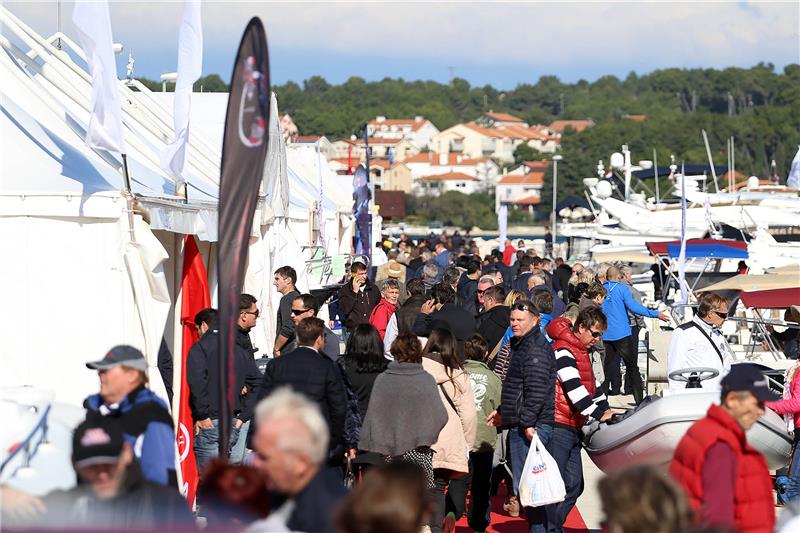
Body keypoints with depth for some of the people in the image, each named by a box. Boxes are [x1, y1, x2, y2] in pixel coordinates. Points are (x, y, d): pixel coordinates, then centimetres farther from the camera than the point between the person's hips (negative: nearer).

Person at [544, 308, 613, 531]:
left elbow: (592, 383, 25)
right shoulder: (563, 351, -14)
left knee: (574, 485, 10)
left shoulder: (582, 352, 18)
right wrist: (598, 414, -19)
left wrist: (605, 408, 13)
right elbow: (574, 388, -21)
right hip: (559, 427, -10)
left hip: (573, 428, 10)